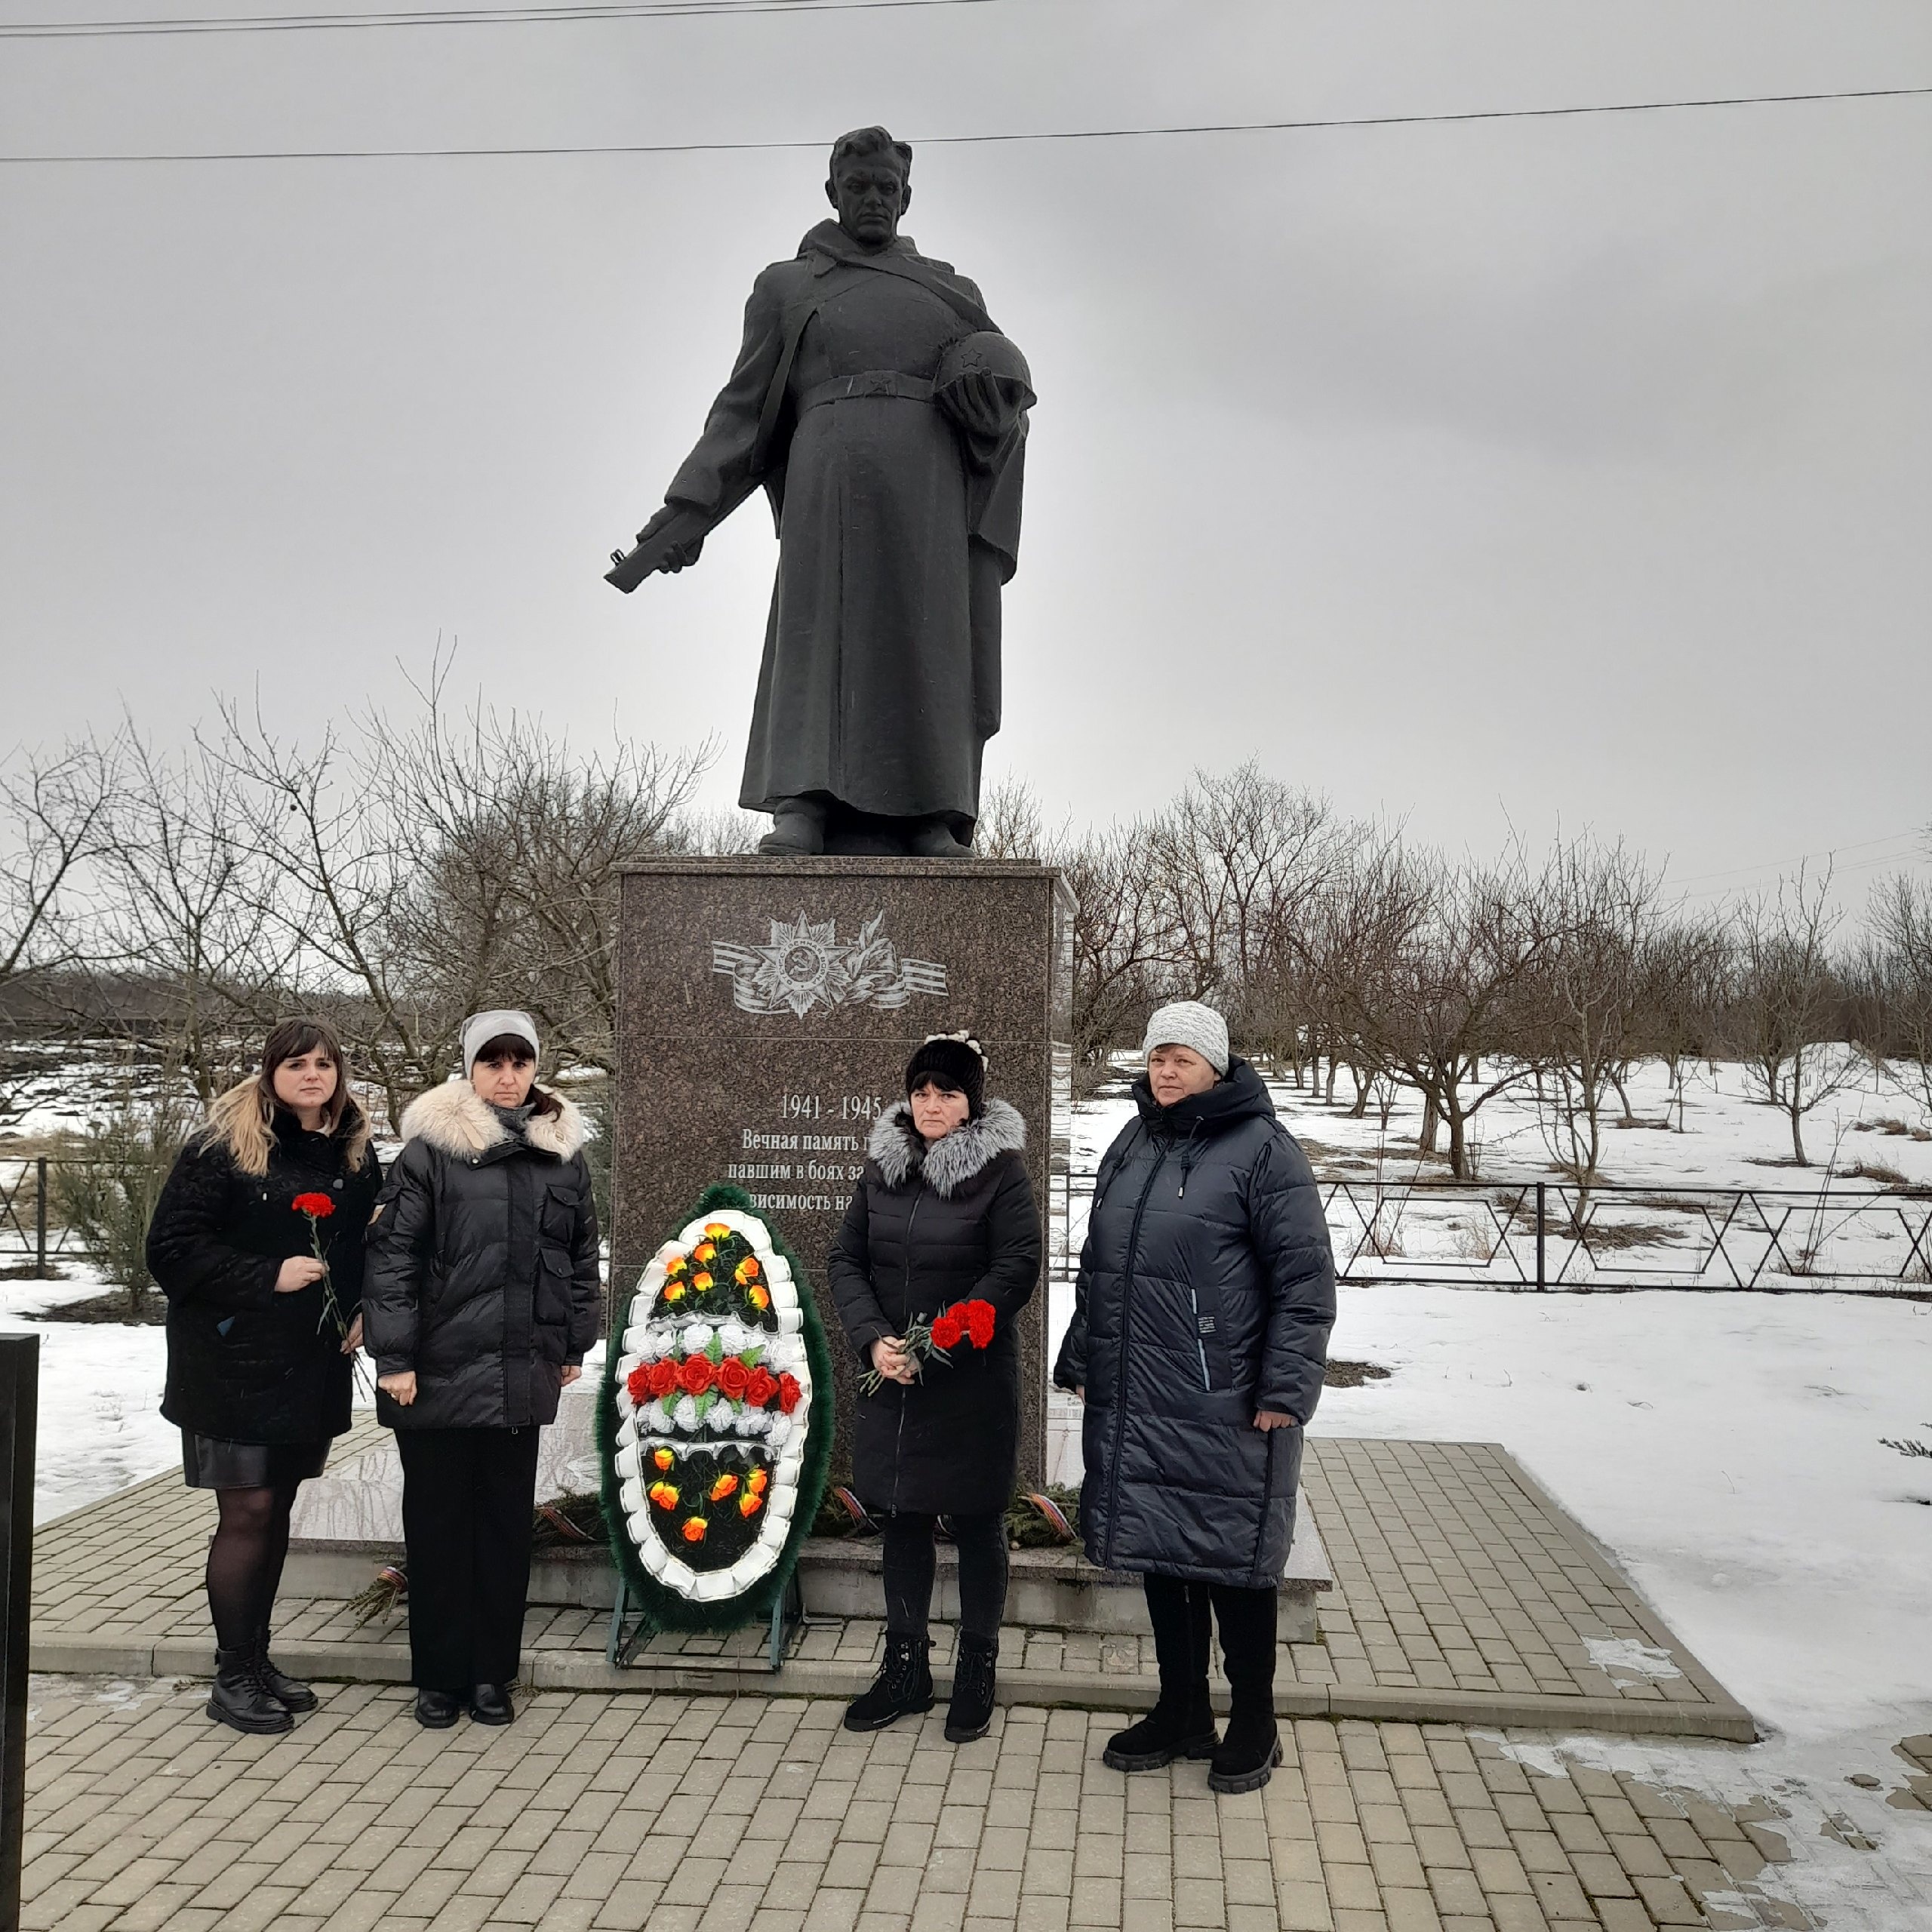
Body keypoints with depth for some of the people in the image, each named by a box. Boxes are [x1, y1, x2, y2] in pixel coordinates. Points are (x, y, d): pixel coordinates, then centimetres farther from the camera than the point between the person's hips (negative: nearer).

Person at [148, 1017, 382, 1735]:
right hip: (235, 1360, -5)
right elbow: (173, 1247, -13)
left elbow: (369, 1247, 16)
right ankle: (233, 1677, 13)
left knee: (277, 1510, 14)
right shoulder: (223, 1146, -10)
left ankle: (256, 1657, 26)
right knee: (247, 1513, -1)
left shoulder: (355, 1154, 7)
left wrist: (362, 1314, 0)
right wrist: (268, 1277, -19)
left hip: (316, 1362, 5)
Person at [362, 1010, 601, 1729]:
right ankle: (439, 1676, 22)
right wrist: (394, 1358, -12)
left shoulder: (562, 1156, 7)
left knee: (506, 1522, 11)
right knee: (438, 1522, 8)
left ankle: (492, 1672, 24)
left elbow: (581, 1257, 15)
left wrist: (575, 1345, 14)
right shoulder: (430, 1151, -6)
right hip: (439, 1372, -3)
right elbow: (391, 1256, -8)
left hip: (523, 1374, 3)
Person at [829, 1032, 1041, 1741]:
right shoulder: (882, 1165, 7)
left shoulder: (999, 1168, -7)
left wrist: (937, 1345, -17)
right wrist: (874, 1340, -10)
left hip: (971, 1382, -4)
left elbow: (1017, 1268, -14)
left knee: (975, 1523, 8)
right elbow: (846, 1259, 6)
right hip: (890, 1381, 4)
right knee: (902, 1520, 13)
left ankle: (977, 1670, 23)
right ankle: (905, 1668, 28)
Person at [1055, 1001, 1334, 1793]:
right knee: (1158, 1553, 15)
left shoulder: (1261, 1148, -9)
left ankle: (1253, 1725, 24)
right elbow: (1097, 1267, 19)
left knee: (1231, 1559, 5)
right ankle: (1182, 1713, 31)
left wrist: (1284, 1391, -15)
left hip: (1224, 1408, -6)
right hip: (1132, 1400, 6)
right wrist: (1082, 1363, 16)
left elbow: (1306, 1279, -11)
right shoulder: (1131, 1146, 12)